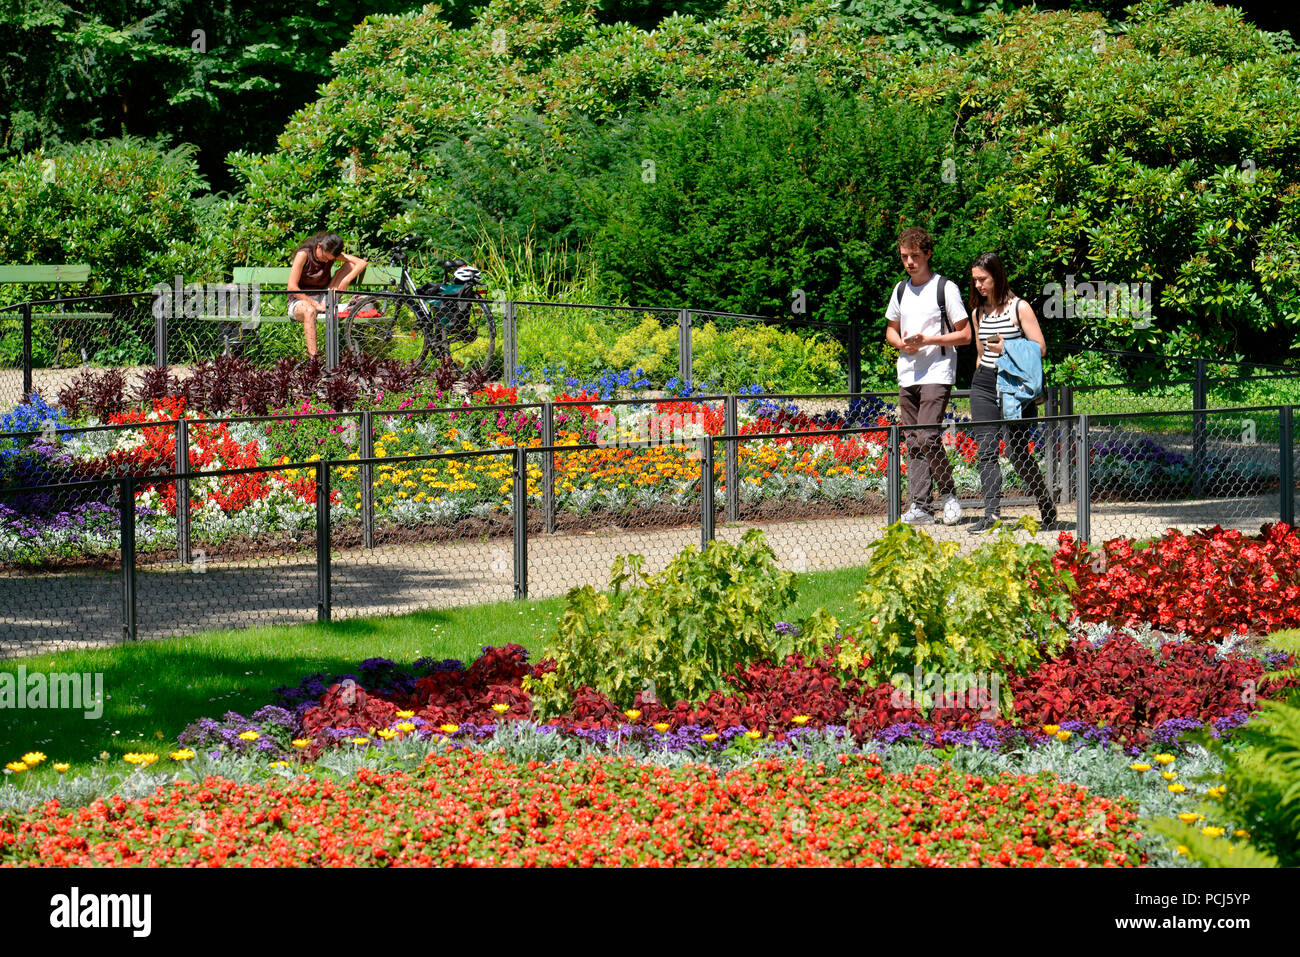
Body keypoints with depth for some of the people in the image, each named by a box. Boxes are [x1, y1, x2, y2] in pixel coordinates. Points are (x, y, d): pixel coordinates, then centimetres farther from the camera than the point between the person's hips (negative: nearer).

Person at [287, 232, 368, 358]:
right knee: (310, 311, -44)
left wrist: (345, 282, -23)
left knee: (351, 265, -7)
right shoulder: (303, 254, -15)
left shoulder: (333, 253, -1)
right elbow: (292, 287, -19)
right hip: (300, 300, -5)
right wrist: (315, 304, -24)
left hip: (322, 298, 5)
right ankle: (313, 359, -50)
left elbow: (362, 263, -8)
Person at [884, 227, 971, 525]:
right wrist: (902, 343, 2)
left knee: (927, 437, -17)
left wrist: (927, 340, -15)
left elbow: (965, 335, -5)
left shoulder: (945, 288, -4)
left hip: (937, 374, -6)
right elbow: (891, 330, 25)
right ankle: (921, 505, 3)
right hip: (907, 375, 6)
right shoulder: (901, 290, 14)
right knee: (912, 441, 2)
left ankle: (948, 492, 2)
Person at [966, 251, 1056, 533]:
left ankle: (1046, 504, 19)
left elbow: (1040, 348, -8)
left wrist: (1007, 349, -20)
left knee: (1017, 451, -3)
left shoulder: (1019, 307, -4)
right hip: (984, 385, 5)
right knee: (986, 450, -6)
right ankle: (992, 513, -9)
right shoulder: (978, 312, 13)